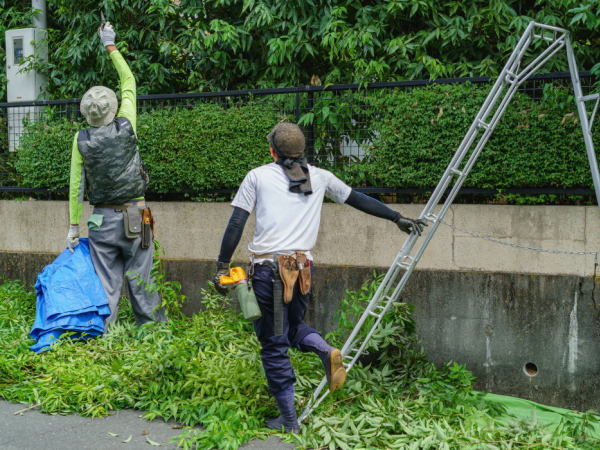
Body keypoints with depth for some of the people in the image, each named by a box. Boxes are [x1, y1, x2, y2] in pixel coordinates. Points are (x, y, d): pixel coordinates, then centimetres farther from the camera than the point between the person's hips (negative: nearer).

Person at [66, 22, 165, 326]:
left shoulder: (81, 140, -5)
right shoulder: (125, 127, -6)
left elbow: (76, 185, -2)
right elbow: (129, 83, 8)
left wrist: (73, 225, 6)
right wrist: (110, 46, 17)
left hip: (102, 220, 1)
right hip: (135, 217, 0)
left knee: (106, 284, 5)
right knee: (140, 281, 6)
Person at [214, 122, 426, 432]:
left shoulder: (257, 176, 5)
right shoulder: (319, 177, 13)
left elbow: (236, 224, 0)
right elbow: (359, 200, 19)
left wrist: (222, 266, 4)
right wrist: (398, 218, 28)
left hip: (267, 269, -3)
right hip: (302, 268, 4)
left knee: (273, 345, 6)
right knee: (293, 326, 27)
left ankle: (289, 421, 9)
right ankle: (325, 350, -5)